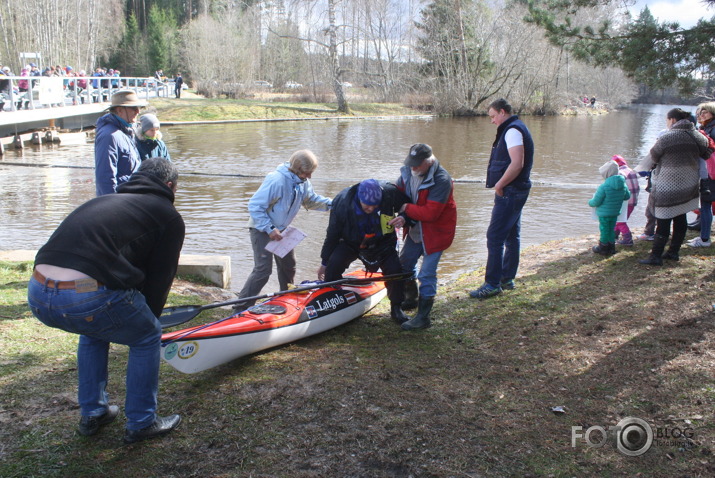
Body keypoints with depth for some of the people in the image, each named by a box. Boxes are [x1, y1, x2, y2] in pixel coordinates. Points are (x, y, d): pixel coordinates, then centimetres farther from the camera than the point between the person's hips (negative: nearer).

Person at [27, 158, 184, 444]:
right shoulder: (169, 216, 12)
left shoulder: (101, 202, 30)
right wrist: (147, 318, 29)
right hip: (88, 298, -7)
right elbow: (160, 278, 12)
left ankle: (92, 415, 41)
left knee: (94, 330, 35)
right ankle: (141, 424, 27)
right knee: (147, 337, 20)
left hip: (36, 294, 7)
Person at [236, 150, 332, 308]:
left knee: (288, 265, 18)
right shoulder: (276, 181, -29)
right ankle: (242, 306, -6)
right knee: (263, 269, -15)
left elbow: (312, 200, 10)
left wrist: (330, 203, -9)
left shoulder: (303, 182, -3)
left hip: (280, 229, 9)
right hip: (261, 229, -9)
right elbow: (254, 206, -27)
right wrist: (269, 229, -28)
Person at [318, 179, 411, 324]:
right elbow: (332, 234, -13)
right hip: (350, 242, -1)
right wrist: (324, 263, -6)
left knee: (395, 271, -12)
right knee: (333, 266, -22)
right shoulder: (342, 203, -27)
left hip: (382, 242, 1)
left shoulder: (390, 193, -28)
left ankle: (396, 309, 11)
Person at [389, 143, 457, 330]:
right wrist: (404, 218, -21)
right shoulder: (408, 172, -5)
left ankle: (423, 318, 5)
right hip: (415, 230, 8)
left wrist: (406, 209, -21)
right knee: (404, 264, 20)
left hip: (436, 232, -8)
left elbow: (430, 213, -31)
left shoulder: (441, 180, -27)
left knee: (426, 275, -7)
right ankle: (412, 299, 44)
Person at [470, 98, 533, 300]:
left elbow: (517, 164, -26)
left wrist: (499, 185, -18)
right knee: (512, 236, 15)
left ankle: (492, 284, -7)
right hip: (514, 191, 11)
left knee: (495, 237, -10)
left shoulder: (512, 130, -15)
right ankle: (507, 278, 25)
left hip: (510, 192, -11)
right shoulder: (514, 129, 18)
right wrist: (500, 184, 10)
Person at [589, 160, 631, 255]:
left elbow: (596, 202, -18)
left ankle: (603, 248, 21)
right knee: (611, 229, 19)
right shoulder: (623, 185, -4)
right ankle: (611, 247, 29)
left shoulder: (604, 186, -24)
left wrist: (590, 202, 3)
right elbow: (627, 196, 12)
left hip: (604, 213, -6)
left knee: (604, 230, 8)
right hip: (615, 212, 6)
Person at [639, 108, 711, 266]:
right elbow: (706, 153, 20)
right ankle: (674, 251, 24)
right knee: (680, 218, 15)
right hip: (690, 186, 7)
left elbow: (653, 157, -4)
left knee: (663, 221, -3)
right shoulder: (699, 137, 4)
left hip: (668, 187, -7)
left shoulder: (667, 138, -15)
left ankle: (656, 256, 1)